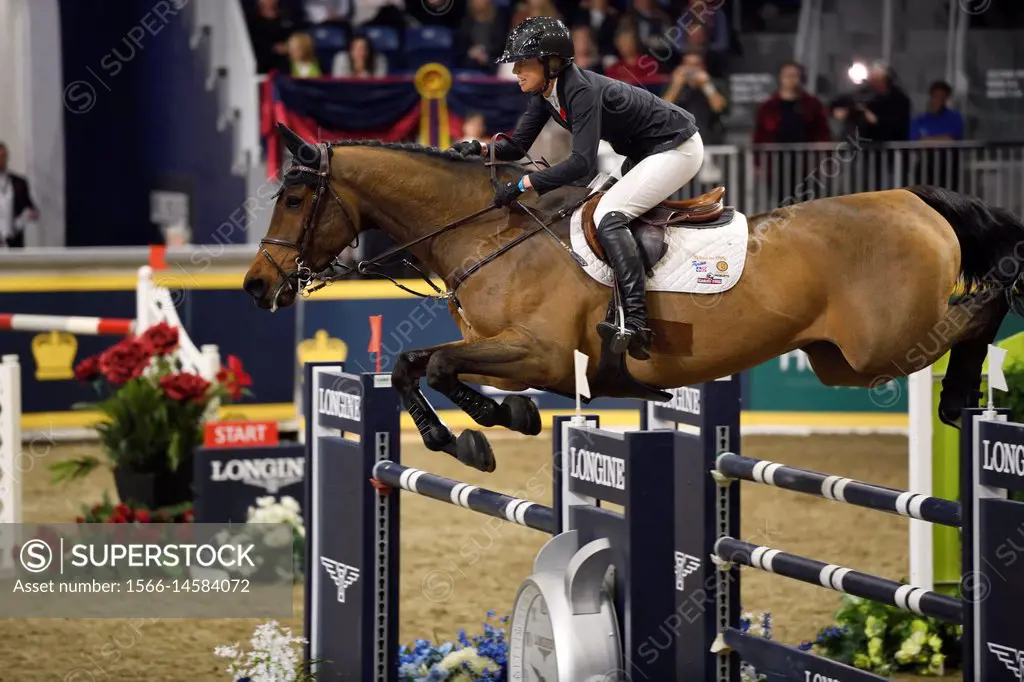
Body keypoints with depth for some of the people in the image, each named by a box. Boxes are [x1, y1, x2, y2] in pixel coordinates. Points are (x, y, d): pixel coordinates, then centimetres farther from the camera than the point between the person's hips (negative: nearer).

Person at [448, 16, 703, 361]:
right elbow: (517, 146, 4)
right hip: (646, 151, 10)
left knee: (608, 215, -22)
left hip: (677, 149, -10)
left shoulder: (581, 91, -28)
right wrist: (479, 148, -15)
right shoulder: (545, 93, 0)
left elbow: (583, 162, -35)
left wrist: (522, 184, -35)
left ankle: (636, 325, -33)